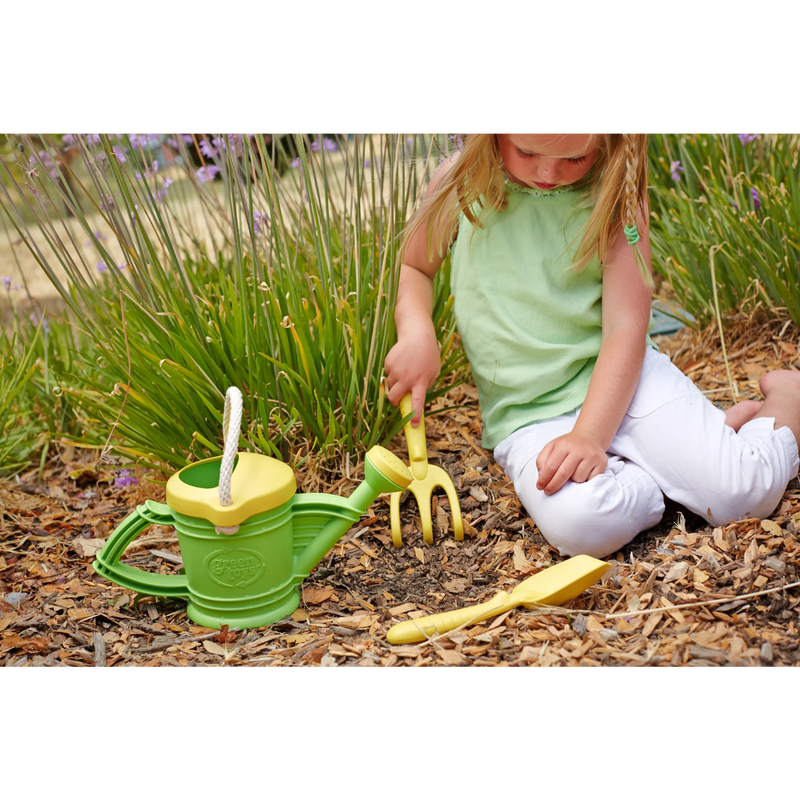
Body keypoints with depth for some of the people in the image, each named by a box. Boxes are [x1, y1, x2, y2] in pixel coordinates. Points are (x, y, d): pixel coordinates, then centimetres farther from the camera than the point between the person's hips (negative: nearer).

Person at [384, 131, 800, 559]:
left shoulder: (614, 191, -5)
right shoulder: (460, 183, -1)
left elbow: (625, 329, -10)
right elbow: (412, 268, 15)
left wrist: (588, 435, -24)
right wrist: (416, 331, -8)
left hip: (621, 380, 0)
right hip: (528, 415, 1)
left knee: (746, 489, -20)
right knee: (580, 524, -32)